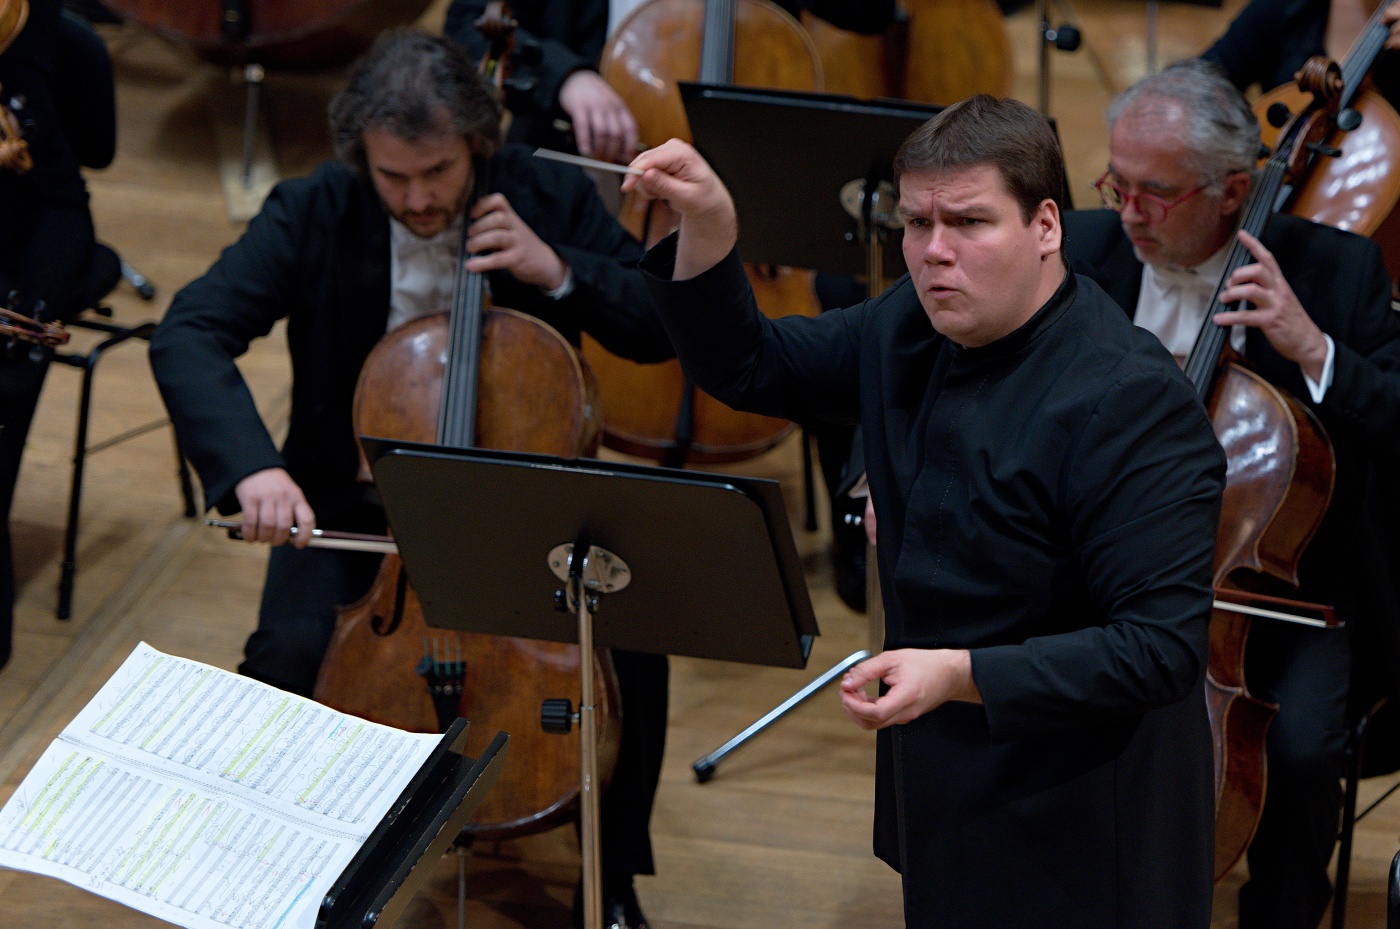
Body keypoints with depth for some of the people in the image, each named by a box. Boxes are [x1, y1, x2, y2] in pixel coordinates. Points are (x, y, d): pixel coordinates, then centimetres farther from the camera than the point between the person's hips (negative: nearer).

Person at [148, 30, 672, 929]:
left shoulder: (551, 199, -8)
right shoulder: (313, 212, -12)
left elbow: (668, 326, -5)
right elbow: (188, 335, -22)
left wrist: (559, 272, -23)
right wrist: (251, 463, -39)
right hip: (357, 497, 0)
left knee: (633, 644, -23)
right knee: (286, 659, -27)